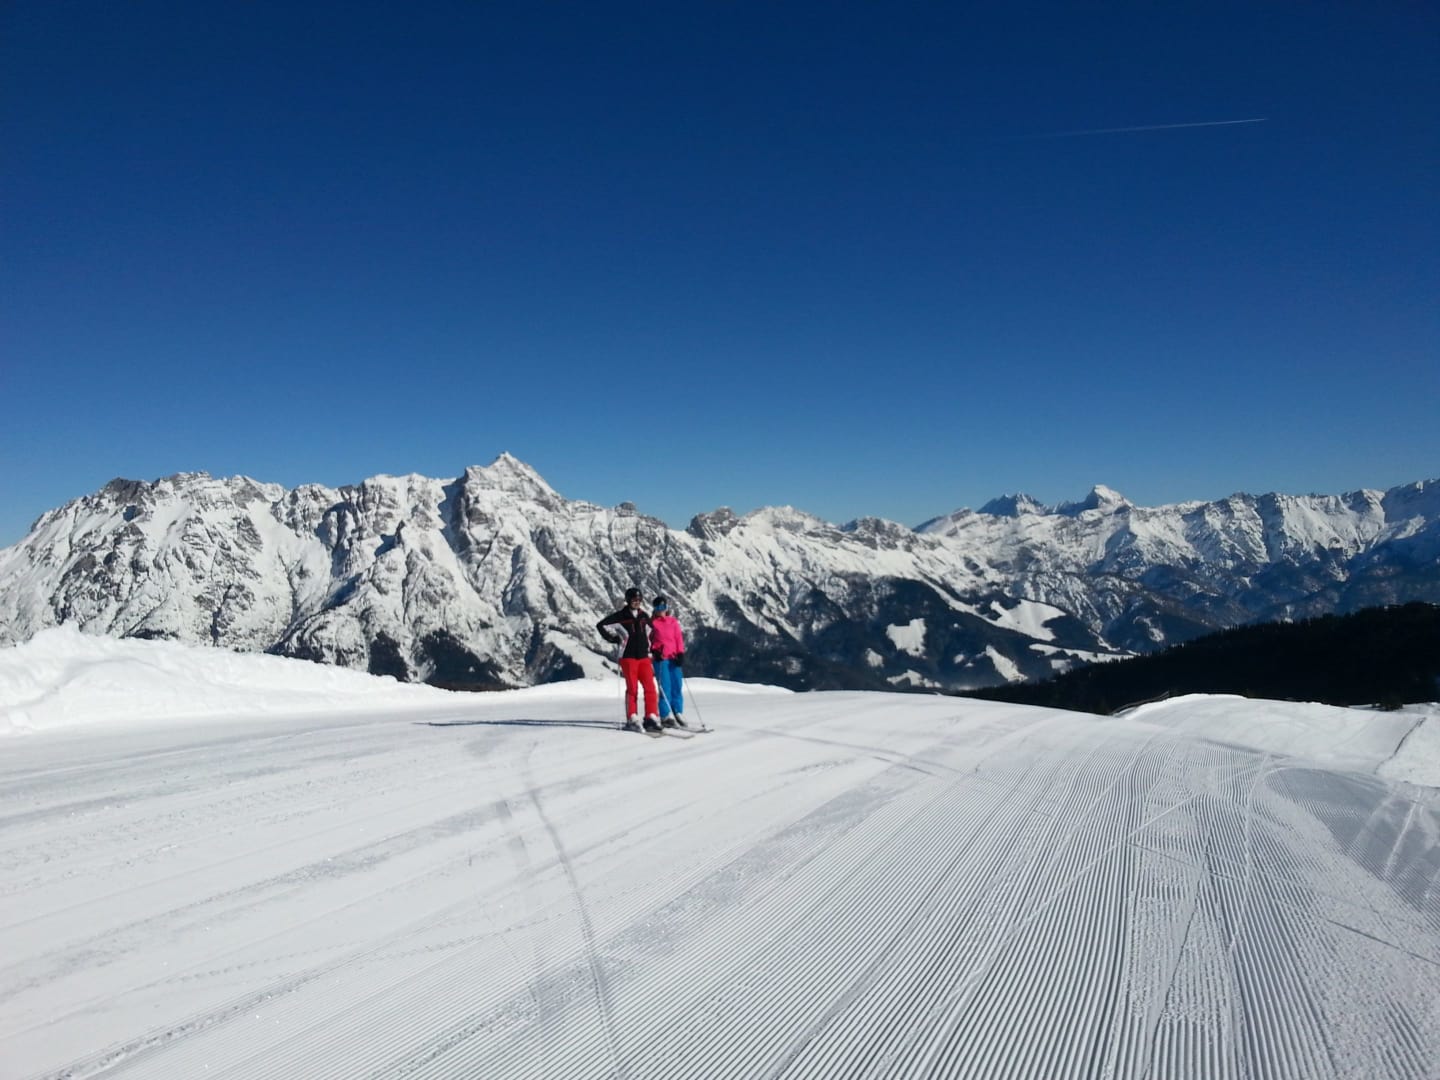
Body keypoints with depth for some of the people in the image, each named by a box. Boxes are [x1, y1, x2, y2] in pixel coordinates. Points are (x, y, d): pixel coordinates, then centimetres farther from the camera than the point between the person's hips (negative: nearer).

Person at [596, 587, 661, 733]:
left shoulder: (644, 616, 12)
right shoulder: (621, 616, -3)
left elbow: (650, 629, 30)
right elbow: (601, 625, -3)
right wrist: (614, 638, -5)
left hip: (644, 657, 4)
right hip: (628, 657, -4)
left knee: (650, 688, -4)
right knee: (632, 688, -4)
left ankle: (651, 718, -1)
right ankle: (632, 720, 4)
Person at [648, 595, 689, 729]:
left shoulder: (673, 622, 10)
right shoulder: (652, 622, 2)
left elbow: (679, 638, 8)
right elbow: (647, 639, 7)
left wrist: (681, 654, -1)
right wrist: (654, 651, -7)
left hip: (674, 658, 3)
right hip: (660, 658, -3)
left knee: (677, 686, 4)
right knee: (665, 687, -6)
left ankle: (678, 714, 13)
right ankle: (666, 716, 1)